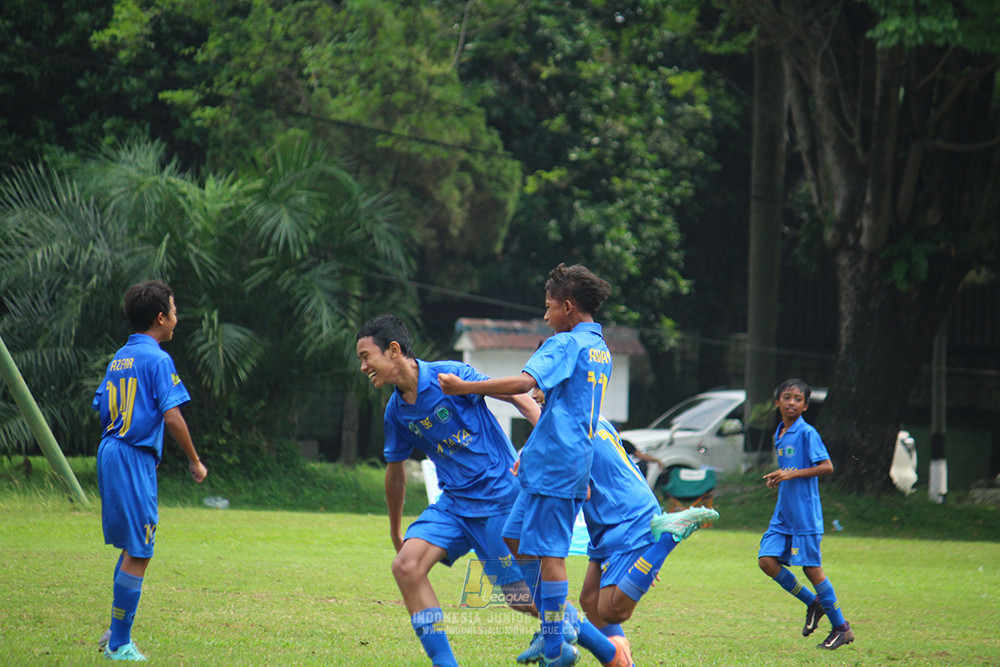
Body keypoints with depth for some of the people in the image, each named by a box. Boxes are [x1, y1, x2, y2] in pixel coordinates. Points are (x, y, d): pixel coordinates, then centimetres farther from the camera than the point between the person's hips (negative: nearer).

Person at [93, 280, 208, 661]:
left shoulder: (119, 358, 14)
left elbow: (101, 409, 16)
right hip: (135, 457, -9)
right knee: (138, 552, -4)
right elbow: (171, 416, -16)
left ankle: (117, 630, 18)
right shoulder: (157, 360, -11)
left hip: (109, 453, 9)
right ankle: (119, 644, -2)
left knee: (133, 547, 19)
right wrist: (194, 461, -7)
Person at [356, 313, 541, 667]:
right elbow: (395, 470, 21)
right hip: (454, 502, 6)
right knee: (406, 566, -12)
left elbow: (517, 396, -12)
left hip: (500, 495, -6)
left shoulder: (449, 375, -14)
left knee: (523, 597, -6)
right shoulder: (396, 411, 7)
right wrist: (396, 532, 29)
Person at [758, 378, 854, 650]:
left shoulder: (807, 433, -11)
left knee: (811, 568, -4)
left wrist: (792, 474, -23)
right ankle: (813, 603, 14)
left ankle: (842, 627, 7)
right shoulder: (779, 435, 14)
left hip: (805, 513, -8)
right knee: (767, 560, -4)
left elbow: (827, 466, -18)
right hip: (783, 514, 8)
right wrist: (778, 479, 7)